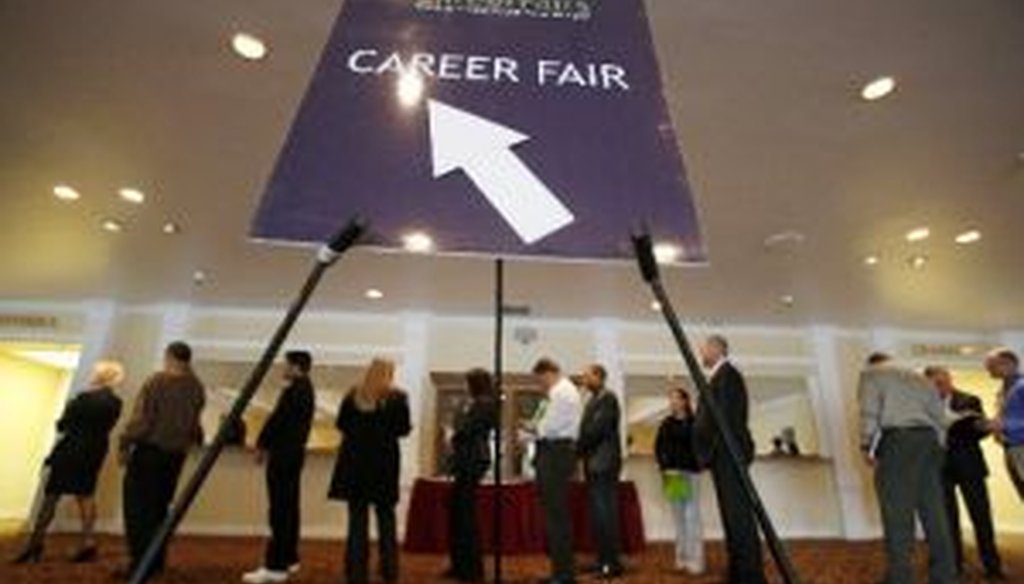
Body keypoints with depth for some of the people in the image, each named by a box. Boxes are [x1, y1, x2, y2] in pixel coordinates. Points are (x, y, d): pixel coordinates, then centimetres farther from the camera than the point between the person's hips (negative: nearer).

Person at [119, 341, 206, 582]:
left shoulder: (157, 382, -13)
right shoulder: (196, 388, 1)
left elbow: (141, 418, -14)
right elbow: (194, 421, 4)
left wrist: (125, 444, -5)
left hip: (149, 449, -5)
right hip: (177, 453, 5)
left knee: (138, 508, 3)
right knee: (159, 507, 17)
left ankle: (142, 564, 2)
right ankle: (156, 561, 23)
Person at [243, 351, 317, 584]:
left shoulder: (294, 391, -18)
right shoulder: (306, 390, 12)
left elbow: (276, 420, -17)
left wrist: (261, 445, -4)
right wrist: (269, 445, 14)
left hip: (283, 455, -10)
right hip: (293, 452, 10)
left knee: (280, 511, -5)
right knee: (290, 508, 15)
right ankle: (289, 559, 25)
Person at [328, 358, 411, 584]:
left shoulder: (353, 395, -1)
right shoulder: (397, 398, -7)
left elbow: (341, 424, 3)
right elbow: (404, 429, -8)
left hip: (355, 462, 1)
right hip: (385, 462, -1)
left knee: (357, 517, 8)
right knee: (386, 516, 13)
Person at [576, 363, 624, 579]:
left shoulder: (607, 398, -11)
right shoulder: (593, 400, 17)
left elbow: (596, 430, -18)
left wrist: (577, 448, -9)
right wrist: (580, 450, 1)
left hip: (603, 464, -9)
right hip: (594, 464, 9)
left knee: (605, 513, -5)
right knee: (598, 514, 12)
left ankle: (613, 563, 3)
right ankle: (603, 559, 21)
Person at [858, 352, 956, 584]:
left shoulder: (871, 374, 10)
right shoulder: (919, 377, 27)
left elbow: (869, 411, -5)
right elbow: (939, 415, 19)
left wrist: (867, 446, -3)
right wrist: (937, 447, 20)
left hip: (895, 441, -6)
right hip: (928, 440, 6)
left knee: (897, 514, -6)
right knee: (935, 513, 9)